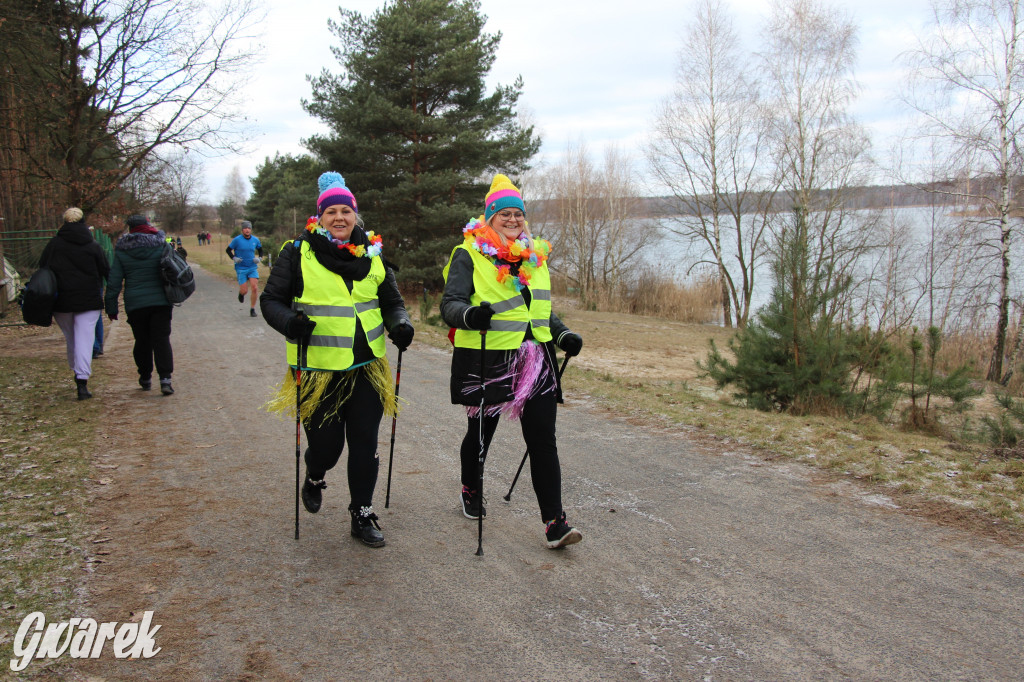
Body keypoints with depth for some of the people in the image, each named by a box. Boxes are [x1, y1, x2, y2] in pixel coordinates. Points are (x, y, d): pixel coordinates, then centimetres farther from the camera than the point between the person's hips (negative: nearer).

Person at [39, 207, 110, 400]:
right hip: (88, 300, -1)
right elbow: (106, 272, 1)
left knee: (70, 339, 17)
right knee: (84, 339, -4)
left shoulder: (53, 244, 1)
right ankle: (82, 380, -14)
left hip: (61, 301, 2)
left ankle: (78, 374, 24)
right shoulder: (93, 246, -1)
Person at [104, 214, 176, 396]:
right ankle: (165, 379, -15)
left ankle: (145, 378, 23)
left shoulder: (121, 251, 1)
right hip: (161, 302, 0)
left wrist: (111, 308, 6)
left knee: (142, 341, 13)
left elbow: (114, 282, 1)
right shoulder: (162, 246, 1)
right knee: (162, 339, -2)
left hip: (135, 305, 0)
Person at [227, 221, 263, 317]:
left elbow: (260, 250, 20)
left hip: (253, 268, 2)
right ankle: (241, 293, 35)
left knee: (254, 288, -11)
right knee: (244, 291, -4)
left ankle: (252, 309, 3)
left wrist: (259, 258, 2)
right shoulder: (237, 240, -6)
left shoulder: (255, 240, 3)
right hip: (241, 269, -2)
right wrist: (234, 258, -12)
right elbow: (228, 250, 4)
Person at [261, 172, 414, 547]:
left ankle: (362, 516, 21)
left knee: (365, 444, 5)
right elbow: (271, 299, -1)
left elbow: (391, 301, 16)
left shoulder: (372, 253, 8)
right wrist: (289, 321, -21)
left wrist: (400, 323, -5)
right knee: (326, 445, 4)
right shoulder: (298, 253, -3)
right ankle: (314, 479, 41)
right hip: (318, 369, -3)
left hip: (366, 367, 3)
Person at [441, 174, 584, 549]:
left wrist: (563, 335, 9)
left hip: (535, 361, 4)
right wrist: (469, 314, -35)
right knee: (481, 431, 14)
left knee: (543, 440, -3)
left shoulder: (535, 255, 15)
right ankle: (470, 491, 42)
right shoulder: (469, 254, -3)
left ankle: (554, 521, -1)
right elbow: (450, 303, -12)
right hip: (487, 361, -4)